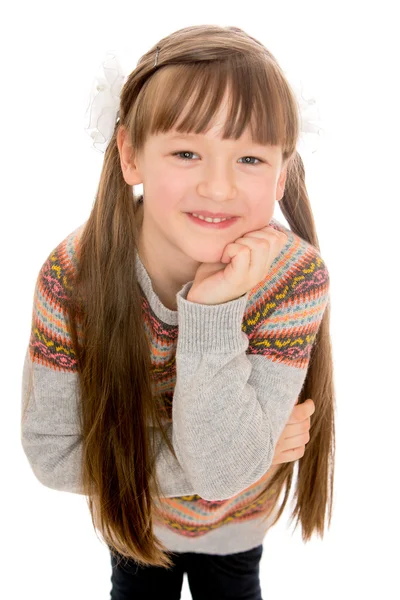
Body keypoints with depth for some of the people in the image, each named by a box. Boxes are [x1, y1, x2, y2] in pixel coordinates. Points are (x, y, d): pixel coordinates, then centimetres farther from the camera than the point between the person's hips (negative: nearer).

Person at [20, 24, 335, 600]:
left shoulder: (297, 277, -33)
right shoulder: (71, 276, -31)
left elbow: (223, 471, -34)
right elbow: (52, 455, -26)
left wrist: (213, 312, -47)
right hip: (131, 513, 0)